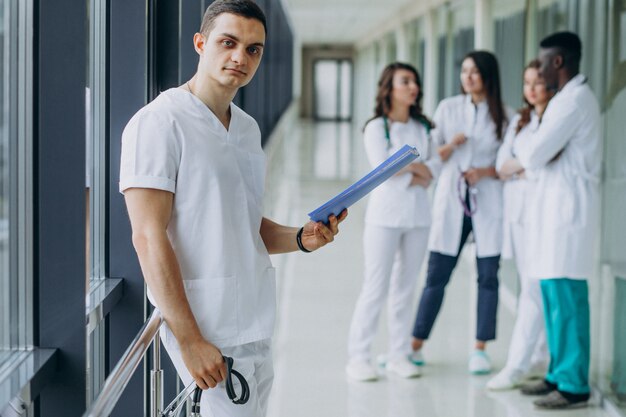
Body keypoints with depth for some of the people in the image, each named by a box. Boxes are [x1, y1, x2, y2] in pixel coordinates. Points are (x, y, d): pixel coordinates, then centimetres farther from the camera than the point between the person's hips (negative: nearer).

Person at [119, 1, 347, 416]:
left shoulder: (248, 128, 15)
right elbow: (149, 238, -17)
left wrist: (300, 238, 1)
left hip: (258, 324, 8)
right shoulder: (159, 122, -11)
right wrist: (190, 341, -21)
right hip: (209, 332, -8)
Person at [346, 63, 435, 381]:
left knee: (405, 287, 7)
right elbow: (382, 168, -14)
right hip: (385, 214, -4)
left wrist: (414, 177, -11)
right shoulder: (376, 127, -2)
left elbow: (432, 171, 9)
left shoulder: (423, 127, 11)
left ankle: (399, 355, 13)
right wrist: (416, 166, -5)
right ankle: (358, 357, 2)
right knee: (376, 288, -4)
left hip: (418, 214, 4)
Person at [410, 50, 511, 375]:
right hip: (451, 201, 0)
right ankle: (415, 345, 11)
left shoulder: (503, 116, 3)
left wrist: (486, 172, -13)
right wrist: (451, 145, -11)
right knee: (436, 275, 2)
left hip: (488, 204, 0)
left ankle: (480, 349, 11)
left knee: (488, 277, 2)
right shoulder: (448, 108, 6)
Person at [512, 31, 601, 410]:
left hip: (569, 207, -10)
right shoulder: (571, 97, 19)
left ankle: (574, 385, -5)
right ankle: (559, 374, 18)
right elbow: (540, 154, 16)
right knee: (554, 296, 12)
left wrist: (525, 152, 4)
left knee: (566, 297, -8)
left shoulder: (574, 99, -13)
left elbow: (534, 155, -17)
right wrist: (536, 152, -6)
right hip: (556, 206, 10)